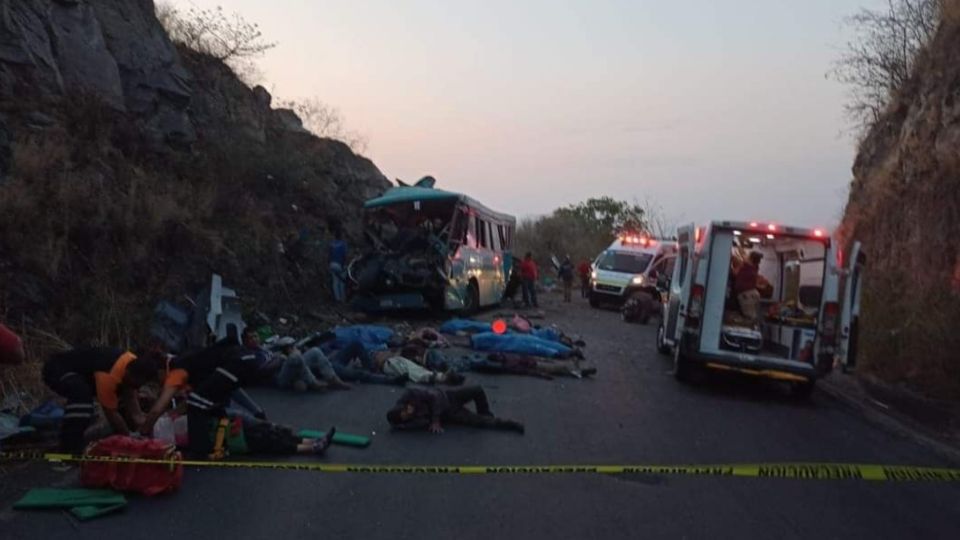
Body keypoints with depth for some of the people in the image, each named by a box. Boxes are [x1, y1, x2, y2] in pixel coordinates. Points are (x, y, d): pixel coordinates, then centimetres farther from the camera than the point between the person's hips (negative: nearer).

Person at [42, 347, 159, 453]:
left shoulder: (134, 364, -13)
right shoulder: (109, 376, -37)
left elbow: (131, 400, -5)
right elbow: (110, 412, -27)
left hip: (82, 370, 9)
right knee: (82, 394, -39)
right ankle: (69, 450, -31)